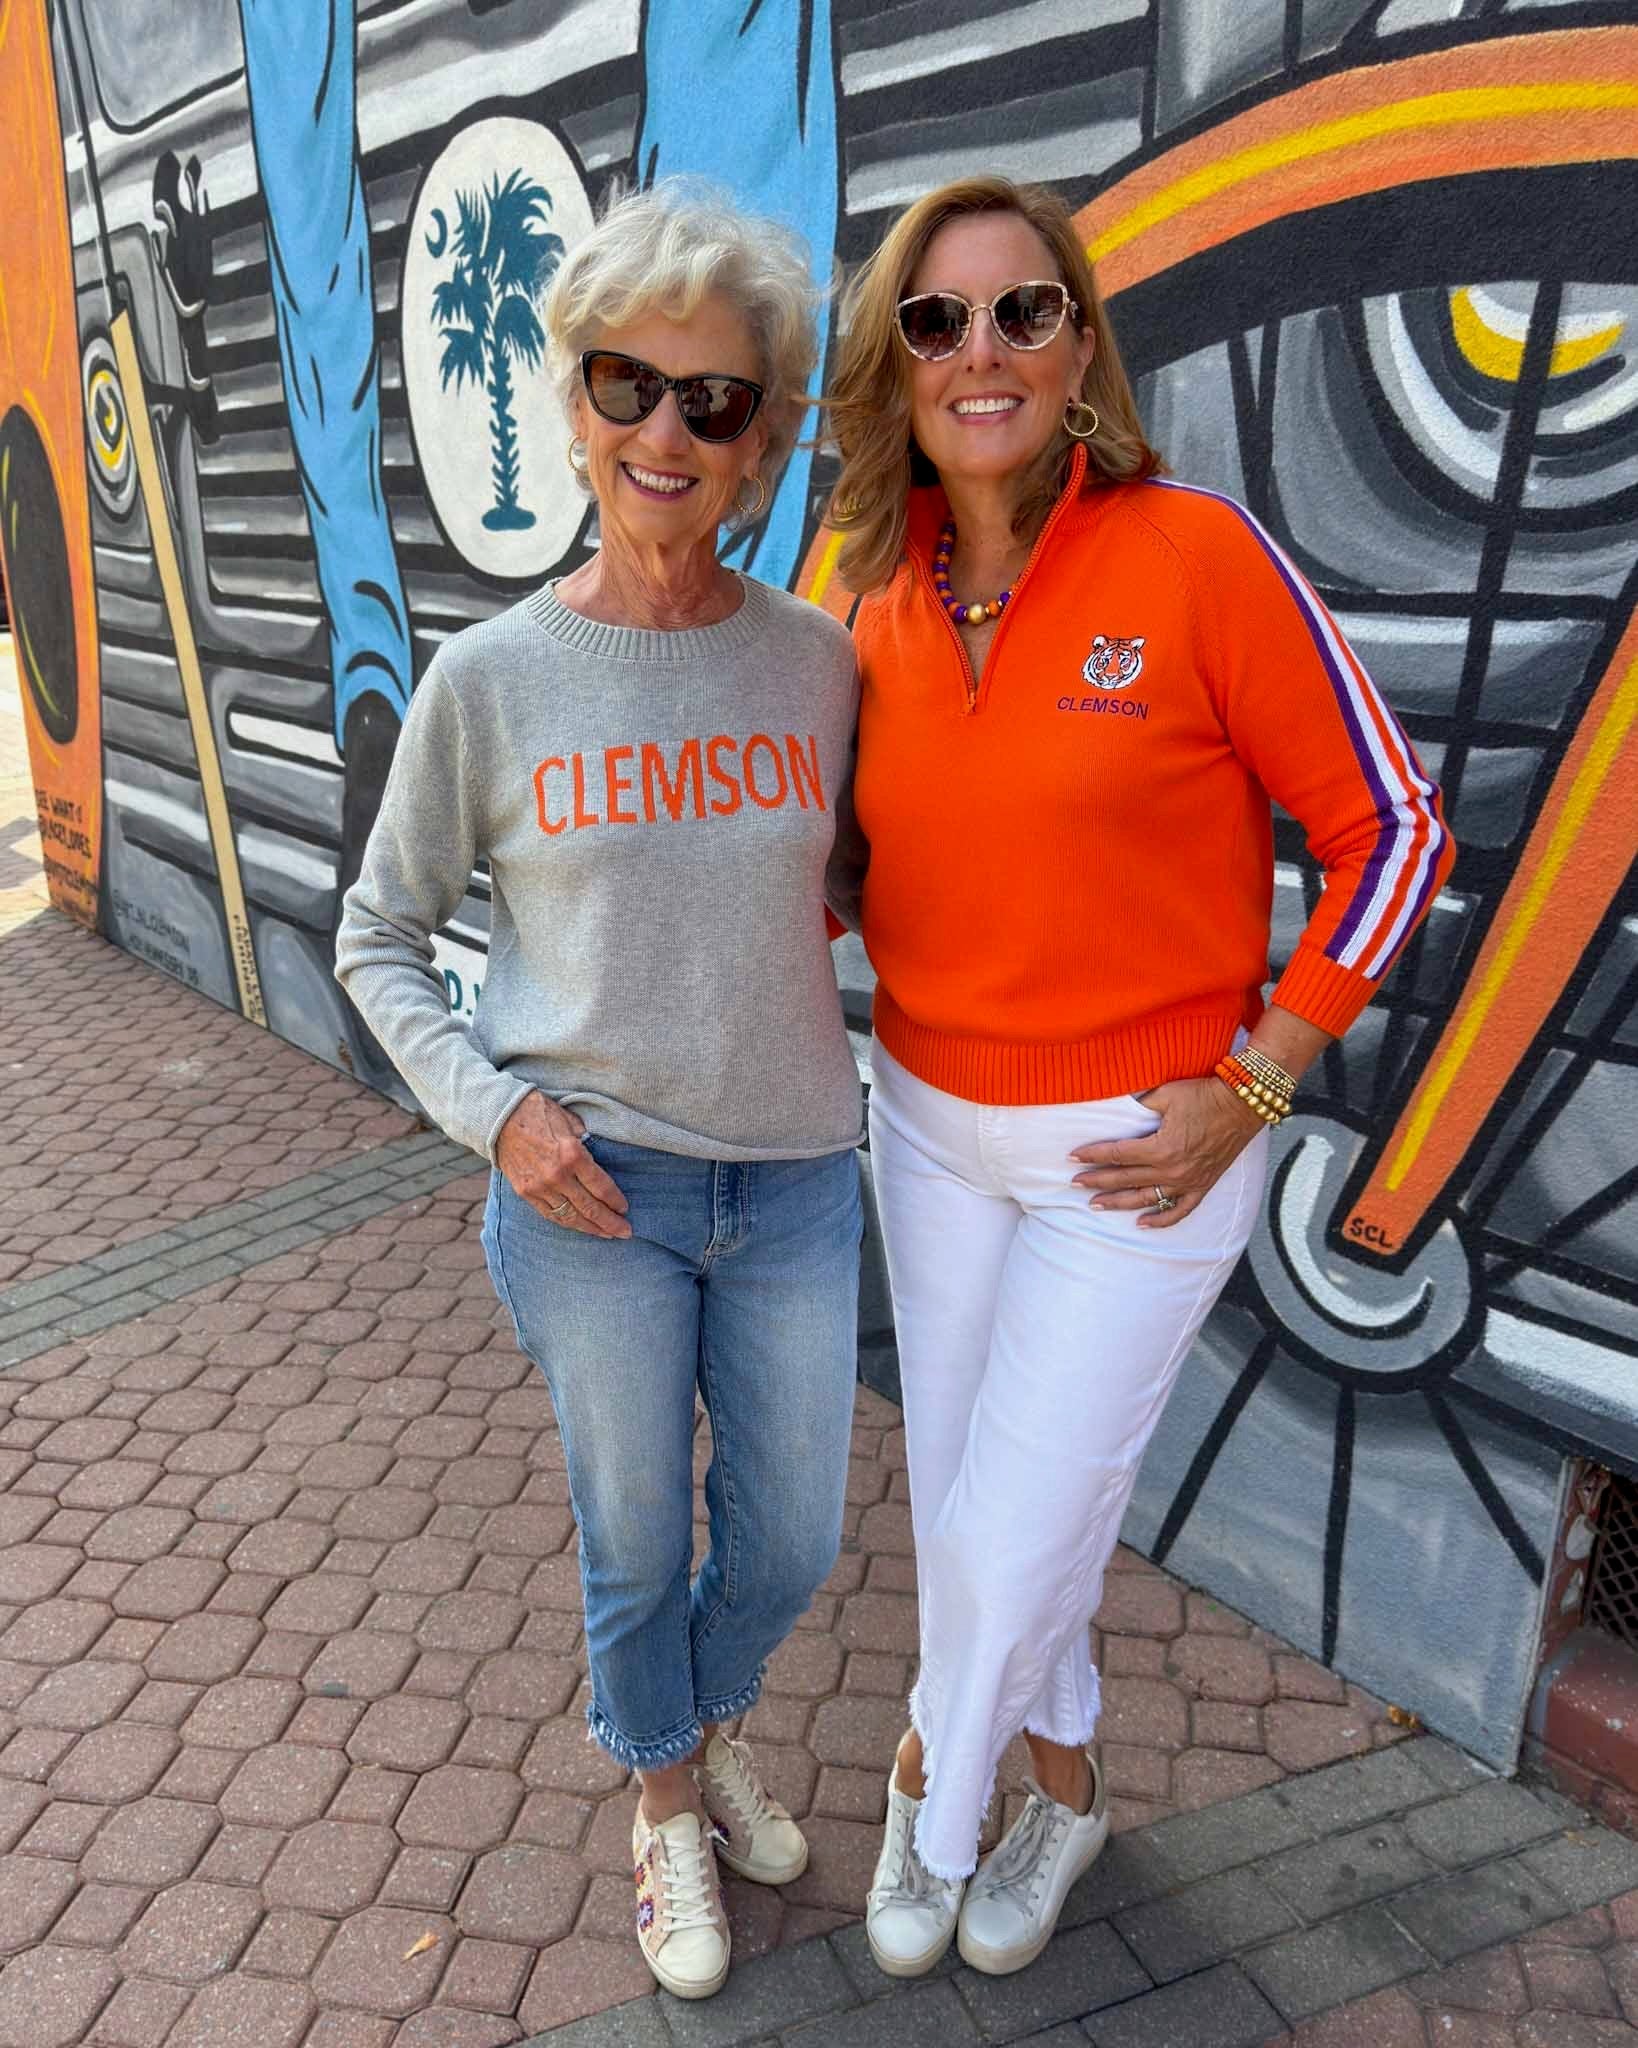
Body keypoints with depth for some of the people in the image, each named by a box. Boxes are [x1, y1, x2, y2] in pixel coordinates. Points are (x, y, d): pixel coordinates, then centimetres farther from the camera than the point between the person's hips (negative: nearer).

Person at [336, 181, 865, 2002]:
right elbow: (378, 942, 2)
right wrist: (490, 1108, -11)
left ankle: (708, 1722, 52)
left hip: (795, 1181, 2)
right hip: (587, 1189, -2)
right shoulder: (490, 679, -8)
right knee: (636, 1546, 15)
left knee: (787, 1544, 17)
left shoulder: (820, 660, -3)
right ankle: (666, 1803, 47)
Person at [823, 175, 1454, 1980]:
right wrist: (811, 899, -7)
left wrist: (1245, 1092, -15)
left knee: (1009, 1527, 5)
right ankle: (1061, 1785, 46)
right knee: (958, 1492, 18)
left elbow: (1390, 833, -12)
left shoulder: (1197, 555, -17)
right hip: (928, 1116, 6)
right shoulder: (880, 602, -1)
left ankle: (937, 1774, 39)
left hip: (1136, 1147, -5)